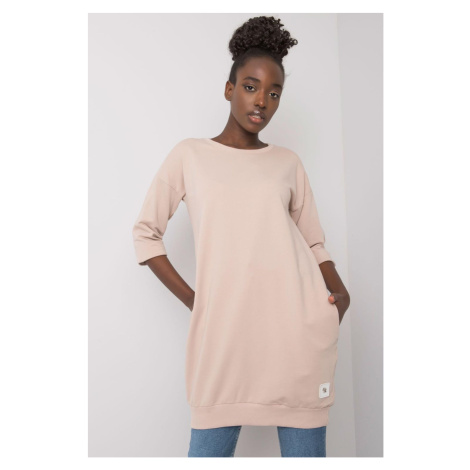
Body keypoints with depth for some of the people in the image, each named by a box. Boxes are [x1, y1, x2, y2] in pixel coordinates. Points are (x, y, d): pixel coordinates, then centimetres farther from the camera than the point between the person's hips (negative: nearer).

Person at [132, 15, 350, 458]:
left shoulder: (288, 163, 13)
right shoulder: (190, 155, 8)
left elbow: (314, 242, 16)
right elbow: (145, 233, 8)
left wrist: (338, 290, -2)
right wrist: (191, 298, 0)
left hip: (299, 326, 2)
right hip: (223, 331, -1)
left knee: (306, 448, 8)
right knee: (208, 447, 5)